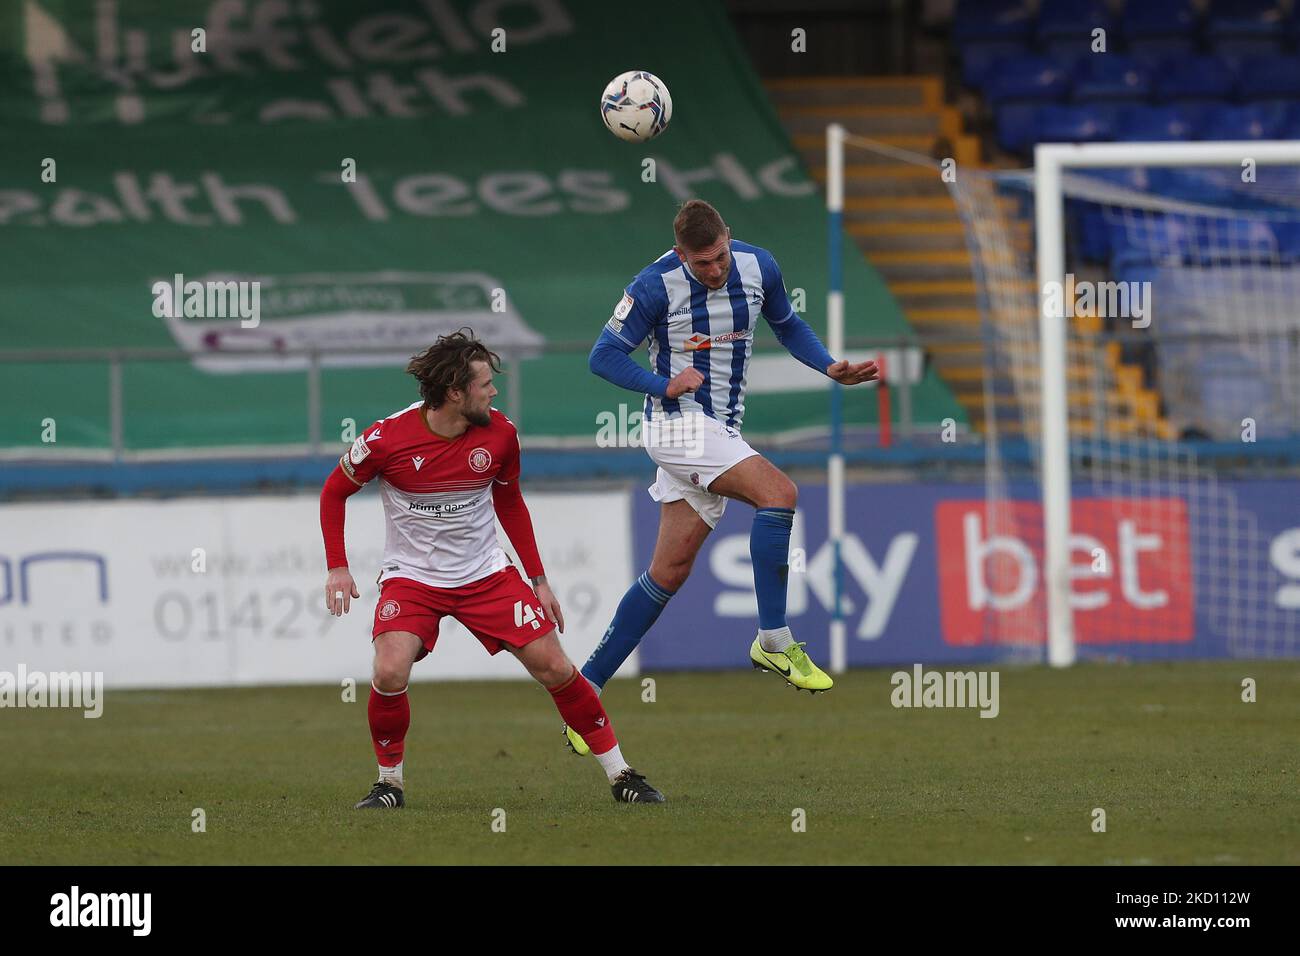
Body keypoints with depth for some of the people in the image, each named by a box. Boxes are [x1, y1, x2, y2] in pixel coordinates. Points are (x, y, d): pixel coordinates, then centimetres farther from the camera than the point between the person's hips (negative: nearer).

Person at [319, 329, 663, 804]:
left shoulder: (499, 432, -8)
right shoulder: (387, 439, -18)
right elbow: (334, 492, -1)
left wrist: (538, 579, 10)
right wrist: (337, 567, -8)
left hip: (485, 574, 3)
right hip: (410, 578, -2)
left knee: (554, 667, -4)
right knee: (390, 674, -25)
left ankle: (619, 774, 9)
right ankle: (389, 782, -1)